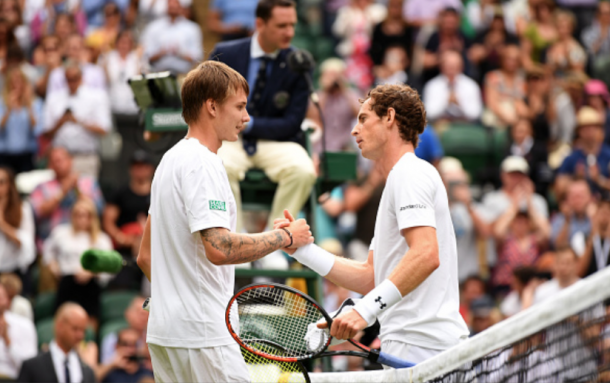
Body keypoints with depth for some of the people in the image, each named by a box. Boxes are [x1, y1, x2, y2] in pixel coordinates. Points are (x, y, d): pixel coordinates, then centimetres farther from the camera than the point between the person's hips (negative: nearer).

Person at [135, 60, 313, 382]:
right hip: (202, 334, -10)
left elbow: (146, 256, 23)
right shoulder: (201, 164, -14)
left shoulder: (171, 160, 18)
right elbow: (219, 249, -25)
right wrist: (285, 237, -14)